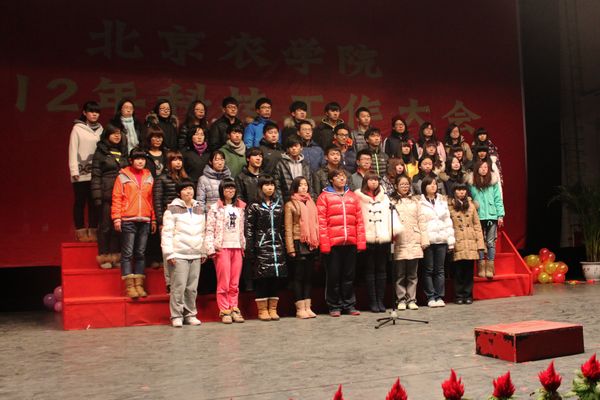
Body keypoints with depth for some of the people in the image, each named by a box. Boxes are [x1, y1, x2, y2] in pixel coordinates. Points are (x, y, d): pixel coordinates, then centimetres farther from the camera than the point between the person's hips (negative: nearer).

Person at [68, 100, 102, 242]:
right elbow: (73, 150, -3)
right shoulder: (78, 128, 0)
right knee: (80, 202, 2)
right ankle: (81, 232, 6)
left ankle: (93, 231, 9)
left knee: (94, 203, 3)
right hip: (81, 173, -3)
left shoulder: (100, 129, 11)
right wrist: (74, 170, -10)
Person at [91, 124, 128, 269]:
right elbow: (96, 176, -3)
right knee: (105, 225, -1)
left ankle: (115, 256, 12)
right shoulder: (101, 152, 3)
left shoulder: (123, 152, 17)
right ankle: (104, 256, 7)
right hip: (107, 194, -4)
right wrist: (97, 196, -11)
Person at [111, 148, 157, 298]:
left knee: (140, 253, 7)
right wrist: (116, 218, -10)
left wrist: (154, 219, 10)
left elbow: (152, 199, 13)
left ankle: (139, 284, 12)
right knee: (127, 253, -3)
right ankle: (129, 286, 2)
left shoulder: (149, 177, 12)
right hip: (128, 220, -4)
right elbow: (116, 198, -3)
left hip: (145, 221, 4)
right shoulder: (123, 176, 1)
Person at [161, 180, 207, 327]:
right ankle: (176, 316, 3)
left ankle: (190, 314, 16)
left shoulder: (199, 209, 16)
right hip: (179, 255, -5)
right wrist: (169, 254, -11)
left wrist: (204, 252, 16)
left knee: (192, 288, 6)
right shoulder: (173, 209, -2)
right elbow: (167, 233, -6)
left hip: (195, 255, 5)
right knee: (178, 287, -7)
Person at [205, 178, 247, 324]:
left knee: (235, 283, 6)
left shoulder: (240, 208, 14)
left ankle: (234, 309, 13)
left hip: (237, 248, 4)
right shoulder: (215, 208, 1)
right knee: (223, 282, -3)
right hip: (222, 248, -4)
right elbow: (209, 230, -3)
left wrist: (243, 245, 10)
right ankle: (224, 311, 4)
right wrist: (211, 249, -11)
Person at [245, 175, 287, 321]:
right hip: (262, 247, -4)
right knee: (262, 278, -3)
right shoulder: (254, 206, 1)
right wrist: (250, 248, -10)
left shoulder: (279, 205, 14)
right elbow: (249, 228, -3)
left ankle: (272, 309, 12)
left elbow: (283, 227, 14)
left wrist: (285, 245, 7)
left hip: (277, 246, 4)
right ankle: (262, 310, 6)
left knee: (276, 277, 3)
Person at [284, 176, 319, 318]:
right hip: (298, 244, -5)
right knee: (299, 276, 0)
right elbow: (288, 229, -5)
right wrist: (291, 249, -11)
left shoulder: (311, 203, 14)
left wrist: (317, 243, 6)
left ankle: (308, 307, 12)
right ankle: (300, 309, 5)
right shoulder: (290, 205, -1)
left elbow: (316, 224, 15)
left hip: (311, 244, 5)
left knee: (309, 276, 7)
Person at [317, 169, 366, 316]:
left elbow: (359, 220, 9)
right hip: (333, 243, -3)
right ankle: (334, 306, 14)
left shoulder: (353, 196, 13)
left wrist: (361, 242, 2)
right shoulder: (324, 196, 2)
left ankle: (349, 305, 20)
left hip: (351, 243, 3)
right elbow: (321, 222, -4)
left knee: (349, 275, 10)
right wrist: (324, 244, -12)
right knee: (333, 275, 4)